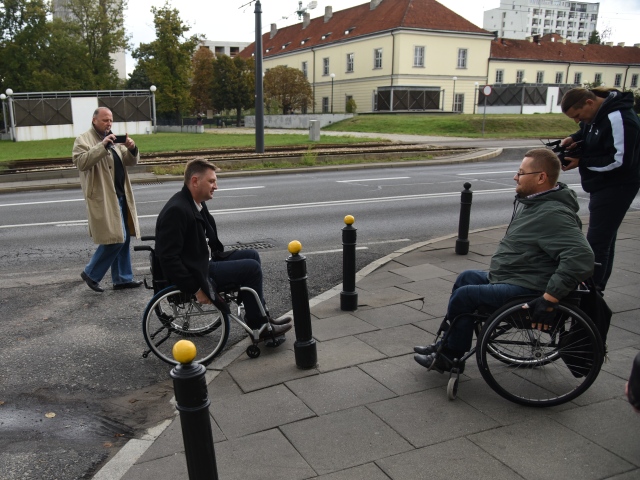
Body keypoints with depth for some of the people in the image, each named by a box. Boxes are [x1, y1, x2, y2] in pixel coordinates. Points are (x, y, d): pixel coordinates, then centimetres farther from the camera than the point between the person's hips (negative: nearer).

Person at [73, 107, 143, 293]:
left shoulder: (114, 140, 19)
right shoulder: (83, 140, -3)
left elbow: (131, 161, 13)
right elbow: (81, 162, -21)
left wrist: (132, 149, -8)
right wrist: (103, 146, -26)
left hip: (120, 196, 8)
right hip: (103, 199, -8)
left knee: (122, 239, 10)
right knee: (115, 239, -10)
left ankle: (122, 278, 18)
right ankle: (91, 274, 7)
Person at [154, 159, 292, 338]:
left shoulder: (197, 203, 7)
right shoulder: (176, 210, -23)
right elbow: (169, 258, -26)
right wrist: (196, 289, -24)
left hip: (205, 261, 10)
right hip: (197, 271, -10)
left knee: (251, 255, 10)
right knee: (252, 268, -12)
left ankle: (260, 316, 13)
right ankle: (258, 324, 4)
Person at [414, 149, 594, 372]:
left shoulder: (554, 214, -23)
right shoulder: (533, 201, 10)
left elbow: (581, 258, -33)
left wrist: (548, 300, -34)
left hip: (526, 291, -11)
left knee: (464, 295, -16)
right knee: (467, 277, 15)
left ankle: (449, 356, 7)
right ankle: (448, 344, 18)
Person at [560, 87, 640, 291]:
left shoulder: (619, 119, -23)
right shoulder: (597, 113, 5)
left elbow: (620, 160, -25)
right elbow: (589, 133, 24)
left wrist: (580, 162, -20)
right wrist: (574, 138, 1)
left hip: (616, 187, -10)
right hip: (602, 185, 10)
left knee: (596, 243, -12)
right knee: (605, 239, 17)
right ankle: (596, 288, 27)